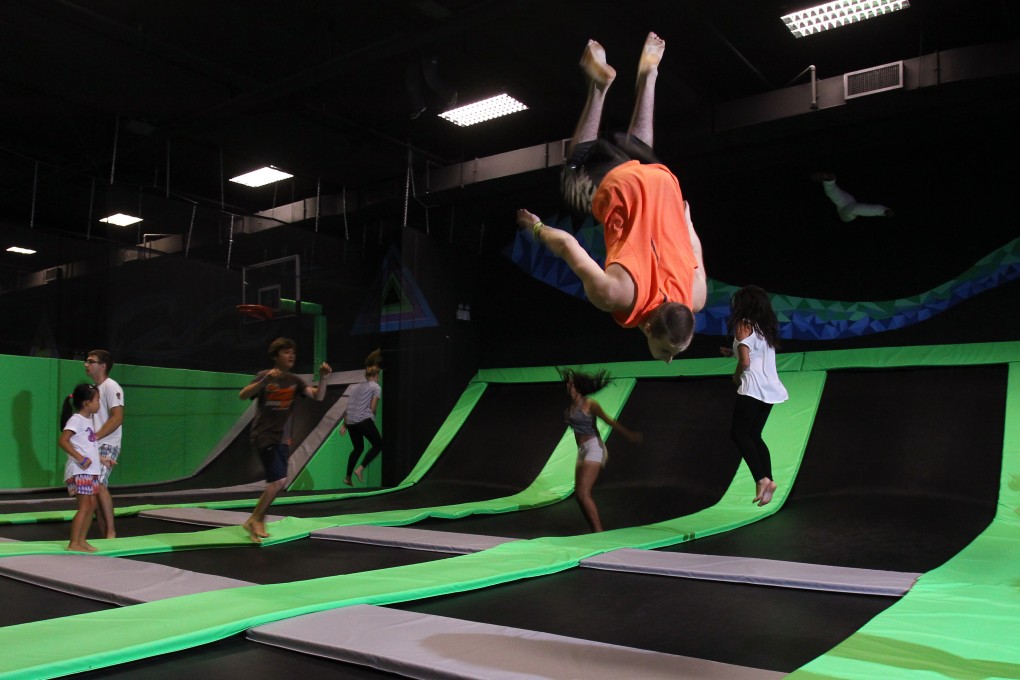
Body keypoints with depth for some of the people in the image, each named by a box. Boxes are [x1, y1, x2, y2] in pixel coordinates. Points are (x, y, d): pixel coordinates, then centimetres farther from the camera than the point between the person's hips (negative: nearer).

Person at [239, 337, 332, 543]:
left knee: (276, 483, 10)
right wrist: (265, 380, -35)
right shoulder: (264, 376, -7)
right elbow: (243, 395, -21)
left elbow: (318, 397, -5)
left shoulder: (294, 381, 5)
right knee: (279, 480, -15)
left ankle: (257, 521, 26)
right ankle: (255, 520, 3)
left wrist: (322, 378, -22)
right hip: (263, 435, -6)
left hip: (282, 438, 6)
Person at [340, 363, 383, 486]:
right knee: (379, 445, 7)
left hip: (350, 421, 7)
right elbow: (373, 408, -3)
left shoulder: (357, 386, 22)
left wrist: (344, 425, 19)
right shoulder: (376, 387, 5)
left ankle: (348, 478, 18)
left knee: (358, 448, 22)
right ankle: (360, 469, -7)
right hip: (364, 420, -7)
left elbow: (348, 407, 18)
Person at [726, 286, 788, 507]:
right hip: (769, 387, 8)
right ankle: (768, 479, 4)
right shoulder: (767, 327, 17)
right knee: (754, 434, 14)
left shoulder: (743, 325, -5)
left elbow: (745, 362, -13)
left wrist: (736, 376, 6)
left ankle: (761, 478, -13)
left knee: (739, 433, -2)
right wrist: (733, 353, 24)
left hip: (753, 386, -8)